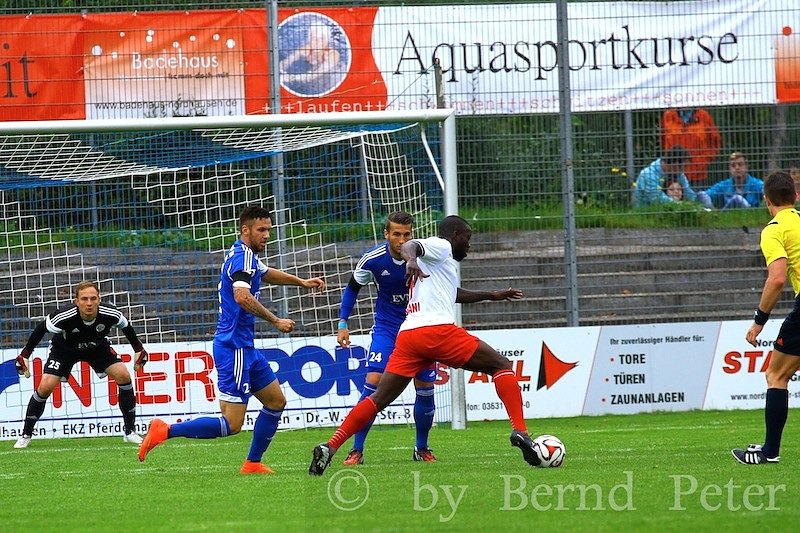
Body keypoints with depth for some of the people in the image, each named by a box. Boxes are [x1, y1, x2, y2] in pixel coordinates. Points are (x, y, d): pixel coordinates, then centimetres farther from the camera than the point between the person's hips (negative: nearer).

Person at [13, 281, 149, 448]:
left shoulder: (110, 313, -32)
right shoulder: (64, 316, -39)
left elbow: (126, 326, -8)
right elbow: (41, 329, -20)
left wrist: (138, 350, 4)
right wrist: (25, 355, -15)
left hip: (97, 347, 2)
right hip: (64, 347, -2)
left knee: (123, 376, -15)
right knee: (45, 387, -17)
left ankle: (130, 432, -2)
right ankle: (25, 435, 1)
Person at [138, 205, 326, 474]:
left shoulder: (249, 257, 15)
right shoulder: (243, 256, -16)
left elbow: (266, 273, 38)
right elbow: (242, 296, -32)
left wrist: (301, 282, 43)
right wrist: (276, 321, -25)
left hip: (244, 347, 10)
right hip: (234, 348, -10)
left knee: (276, 401, 19)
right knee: (232, 424, -12)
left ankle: (253, 463, 22)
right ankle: (165, 431, -11)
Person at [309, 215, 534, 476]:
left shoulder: (446, 263, 35)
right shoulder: (440, 246, 8)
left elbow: (456, 294, 54)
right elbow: (409, 245, -14)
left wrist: (492, 295, 63)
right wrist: (412, 259, -38)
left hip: (407, 335, 8)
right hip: (438, 329, -8)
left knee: (379, 399, 5)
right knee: (501, 366, 1)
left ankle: (330, 447, -8)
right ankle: (520, 432, -14)